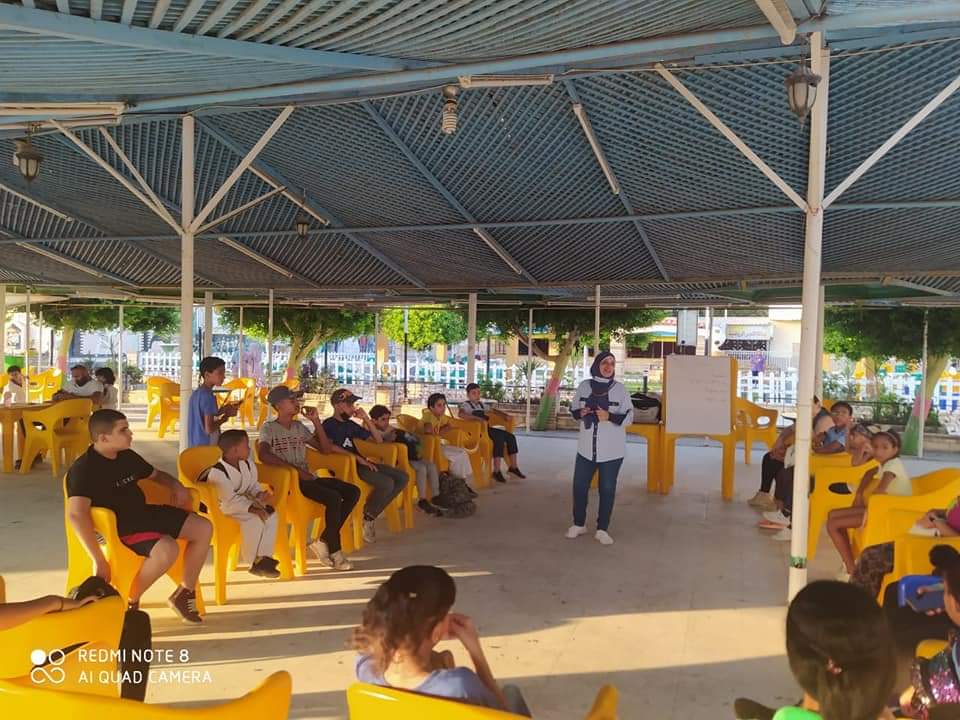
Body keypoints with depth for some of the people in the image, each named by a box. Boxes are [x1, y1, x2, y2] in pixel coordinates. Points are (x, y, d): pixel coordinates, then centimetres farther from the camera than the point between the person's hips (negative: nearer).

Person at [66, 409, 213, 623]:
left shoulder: (127, 456, 8)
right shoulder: (84, 469, -19)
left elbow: (156, 474, 27)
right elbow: (76, 514, -35)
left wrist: (176, 486, 3)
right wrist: (98, 560, -40)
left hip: (145, 513, 9)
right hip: (118, 527, -9)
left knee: (204, 528, 0)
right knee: (168, 549, -34)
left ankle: (185, 593, 14)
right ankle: (129, 602, -9)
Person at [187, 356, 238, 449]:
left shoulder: (195, 393, 10)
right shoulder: (208, 396, -17)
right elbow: (209, 429, -21)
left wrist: (220, 411, 11)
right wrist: (226, 416, -8)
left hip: (195, 446, 9)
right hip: (207, 447, -9)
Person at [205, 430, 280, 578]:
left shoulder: (248, 465, 3)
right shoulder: (217, 471, -25)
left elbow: (253, 486, 13)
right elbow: (229, 499, -29)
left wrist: (260, 494, -11)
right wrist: (251, 507, -33)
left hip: (240, 503, 9)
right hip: (221, 508, -9)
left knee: (270, 513, -8)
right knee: (254, 519, -28)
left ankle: (264, 557, -8)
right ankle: (254, 561, -11)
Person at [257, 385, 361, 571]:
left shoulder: (299, 427, 19)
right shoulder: (269, 428, -2)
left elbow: (326, 449, 17)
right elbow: (264, 456, -22)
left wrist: (316, 421, 8)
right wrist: (296, 469, -24)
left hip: (307, 477, 8)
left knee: (353, 492, -10)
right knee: (334, 498, -28)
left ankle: (323, 542, -4)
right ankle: (334, 552, -11)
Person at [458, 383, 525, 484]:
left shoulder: (481, 404, 23)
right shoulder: (465, 404, -2)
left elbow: (493, 411, 32)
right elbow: (461, 414, -23)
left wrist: (504, 415, 12)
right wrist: (478, 418, -33)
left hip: (486, 428, 8)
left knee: (511, 437, -6)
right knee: (499, 438, -30)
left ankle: (513, 467, 1)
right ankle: (496, 471, -29)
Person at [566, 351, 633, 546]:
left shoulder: (620, 389, -5)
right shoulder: (584, 386, 1)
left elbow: (628, 416, -5)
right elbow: (573, 408, 11)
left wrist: (609, 417, -21)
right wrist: (580, 413, -12)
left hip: (612, 450, -2)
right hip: (586, 448, 2)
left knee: (607, 489, 4)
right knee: (579, 486, 8)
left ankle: (602, 530, 16)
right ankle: (578, 524, 27)